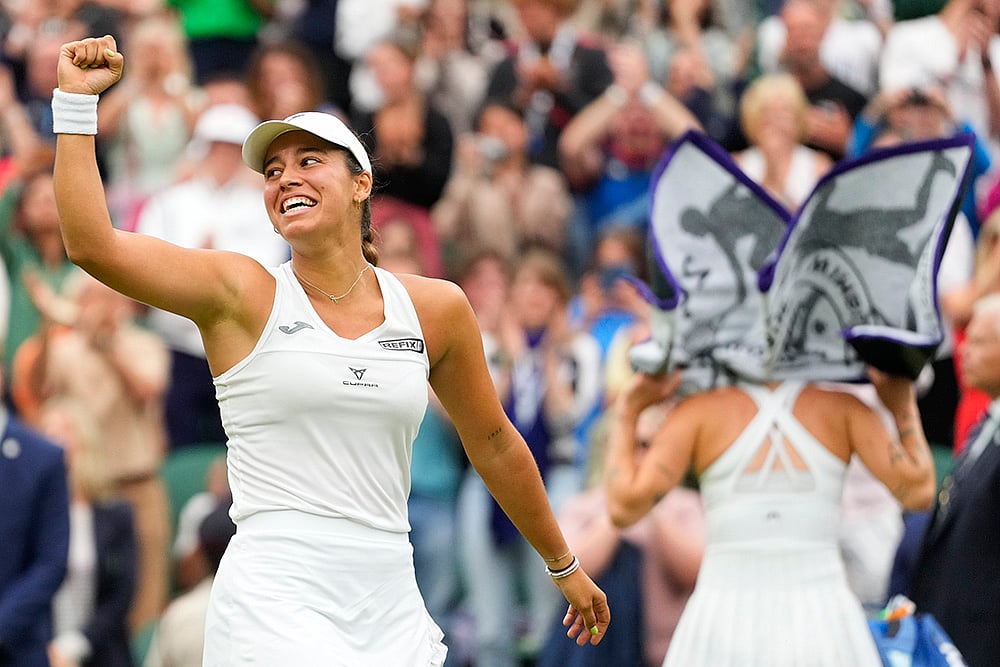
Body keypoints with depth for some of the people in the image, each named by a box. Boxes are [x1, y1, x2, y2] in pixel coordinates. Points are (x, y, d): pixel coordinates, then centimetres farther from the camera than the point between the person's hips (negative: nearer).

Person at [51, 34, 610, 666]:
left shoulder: (436, 308, 9)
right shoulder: (242, 294, 1)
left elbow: (494, 444, 21)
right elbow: (92, 244, -12)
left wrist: (565, 567, 29)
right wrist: (78, 97, -12)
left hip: (390, 612, 4)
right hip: (274, 607, -4)